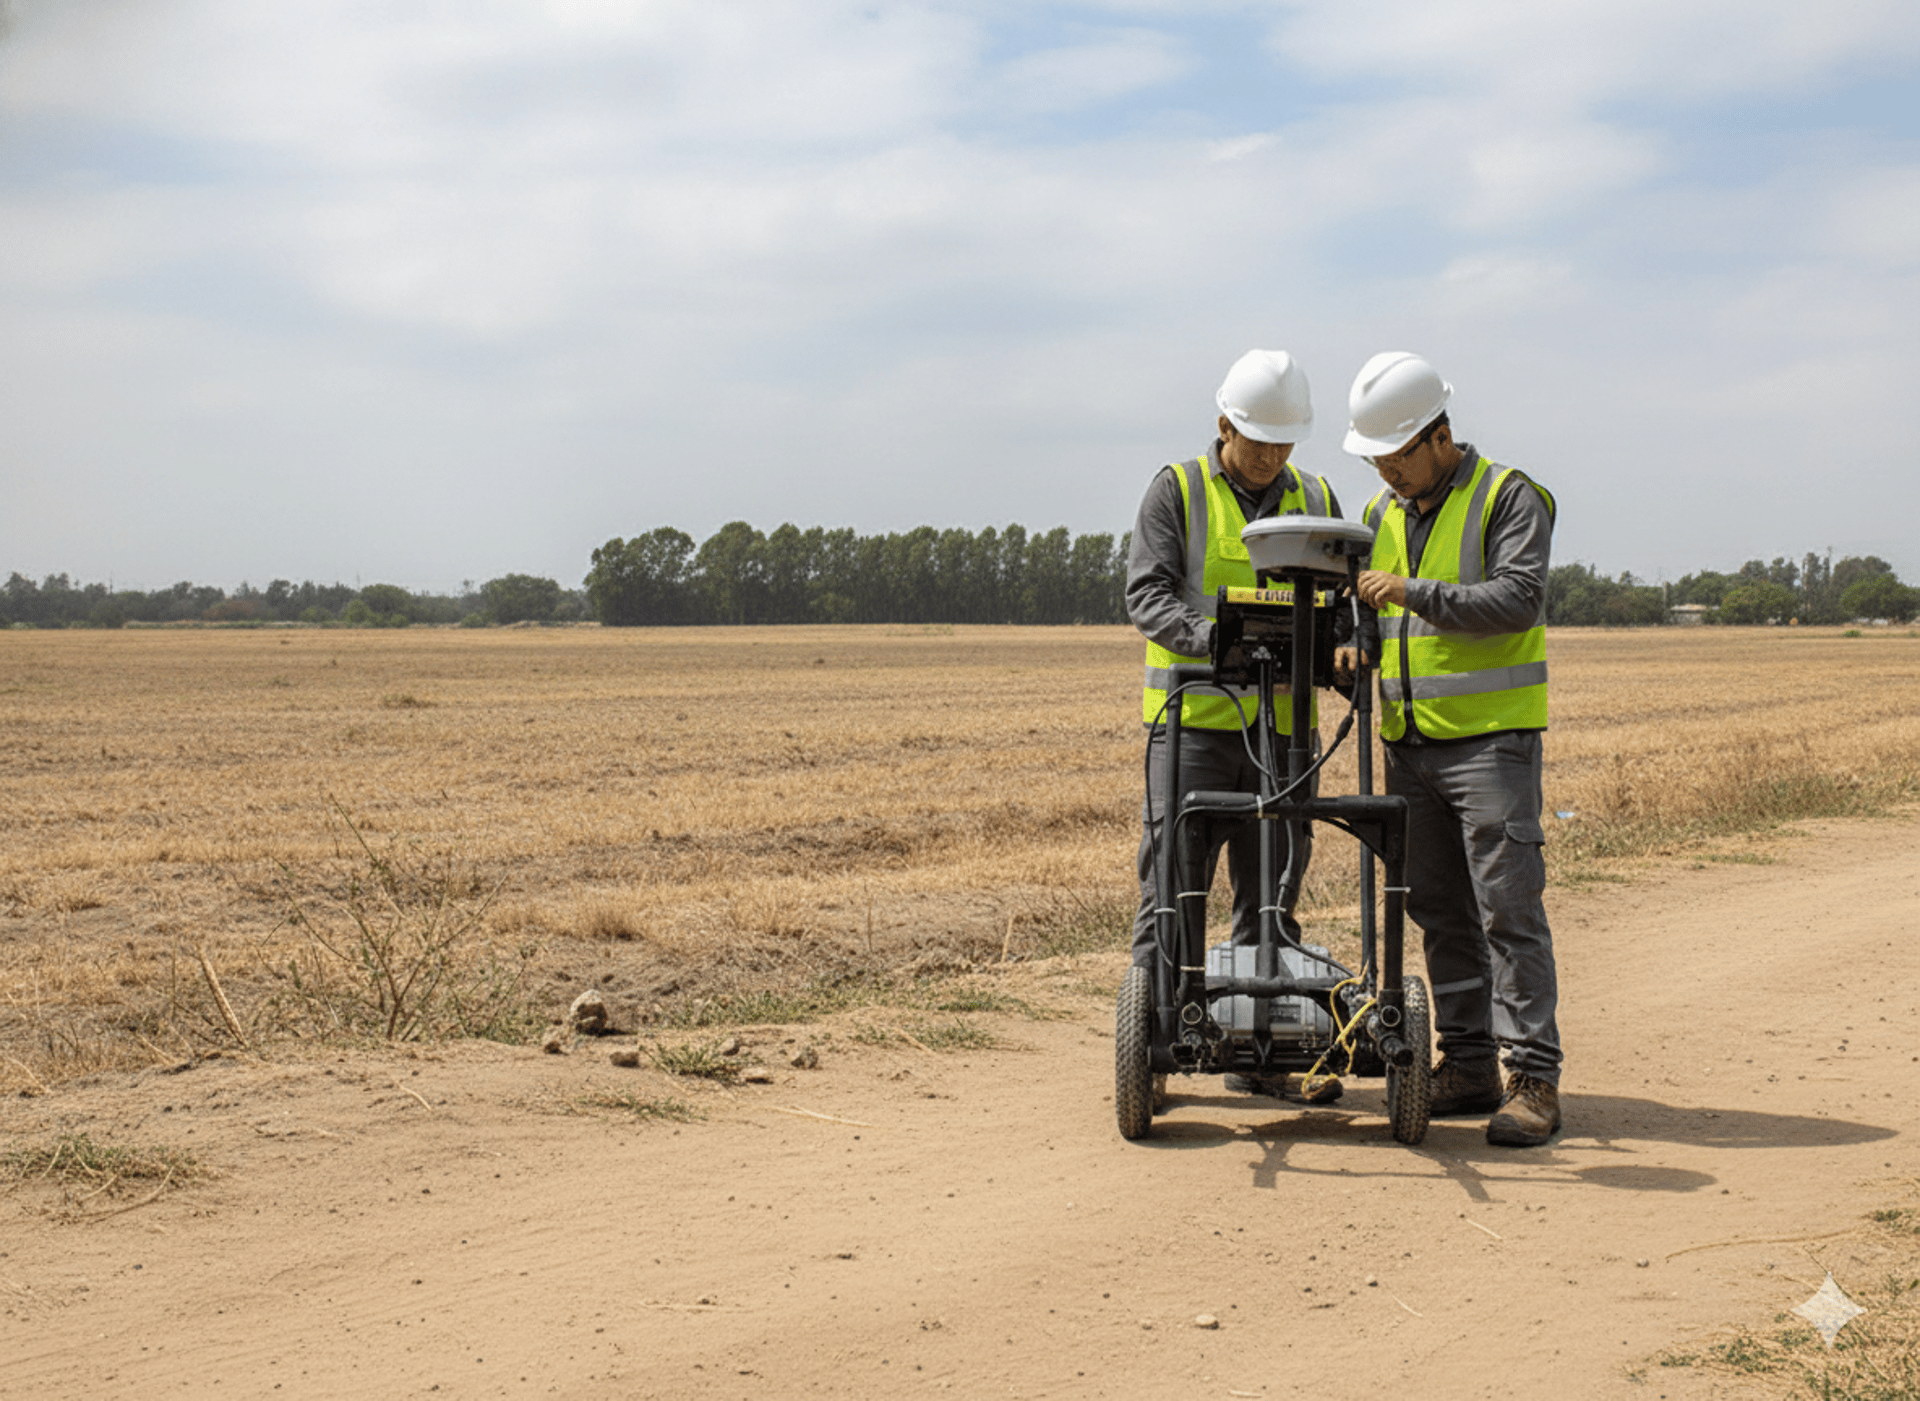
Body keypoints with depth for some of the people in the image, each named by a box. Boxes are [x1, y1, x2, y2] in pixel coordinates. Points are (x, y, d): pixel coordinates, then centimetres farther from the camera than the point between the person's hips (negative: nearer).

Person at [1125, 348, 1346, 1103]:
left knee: (1272, 894, 7)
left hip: (1281, 724, 4)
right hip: (1194, 716, -4)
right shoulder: (1176, 490, 1)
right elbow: (1146, 593, -7)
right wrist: (1209, 637, -25)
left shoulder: (1316, 499, 13)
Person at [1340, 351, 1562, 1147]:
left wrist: (1414, 593, -23)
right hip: (1411, 743, 7)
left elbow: (1516, 600, -19)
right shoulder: (1383, 512, 13)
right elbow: (1366, 605, 22)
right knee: (1438, 910, 9)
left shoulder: (1507, 498, -7)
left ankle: (1533, 1079, -8)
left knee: (1508, 908, -10)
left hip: (1492, 737, -7)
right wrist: (1355, 644, 0)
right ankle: (1469, 1066, 16)